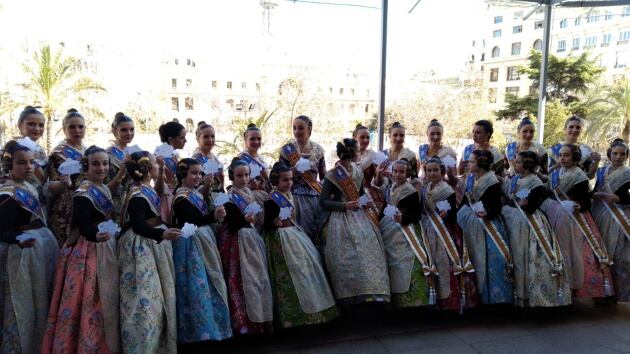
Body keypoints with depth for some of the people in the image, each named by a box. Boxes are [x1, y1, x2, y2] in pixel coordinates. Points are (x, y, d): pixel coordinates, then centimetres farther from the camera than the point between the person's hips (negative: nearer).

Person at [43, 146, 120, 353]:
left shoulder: (105, 189, 10)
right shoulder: (83, 193, -15)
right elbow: (83, 226, -25)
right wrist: (97, 235, -41)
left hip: (106, 248, 9)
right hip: (88, 251, -9)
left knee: (107, 299, 14)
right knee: (91, 302, -6)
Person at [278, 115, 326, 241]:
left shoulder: (318, 149, 6)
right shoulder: (287, 149, -4)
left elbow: (323, 176, 12)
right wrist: (294, 171, -18)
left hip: (316, 196, 3)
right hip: (297, 196, -3)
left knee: (318, 232, 8)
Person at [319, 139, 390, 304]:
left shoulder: (358, 173, 10)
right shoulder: (332, 176, -6)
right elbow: (323, 201, -7)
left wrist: (365, 203, 9)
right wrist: (344, 205, -16)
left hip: (357, 214, 5)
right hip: (340, 217, -5)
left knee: (368, 239, -13)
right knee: (349, 247, -18)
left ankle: (373, 289, -6)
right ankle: (351, 292, -8)